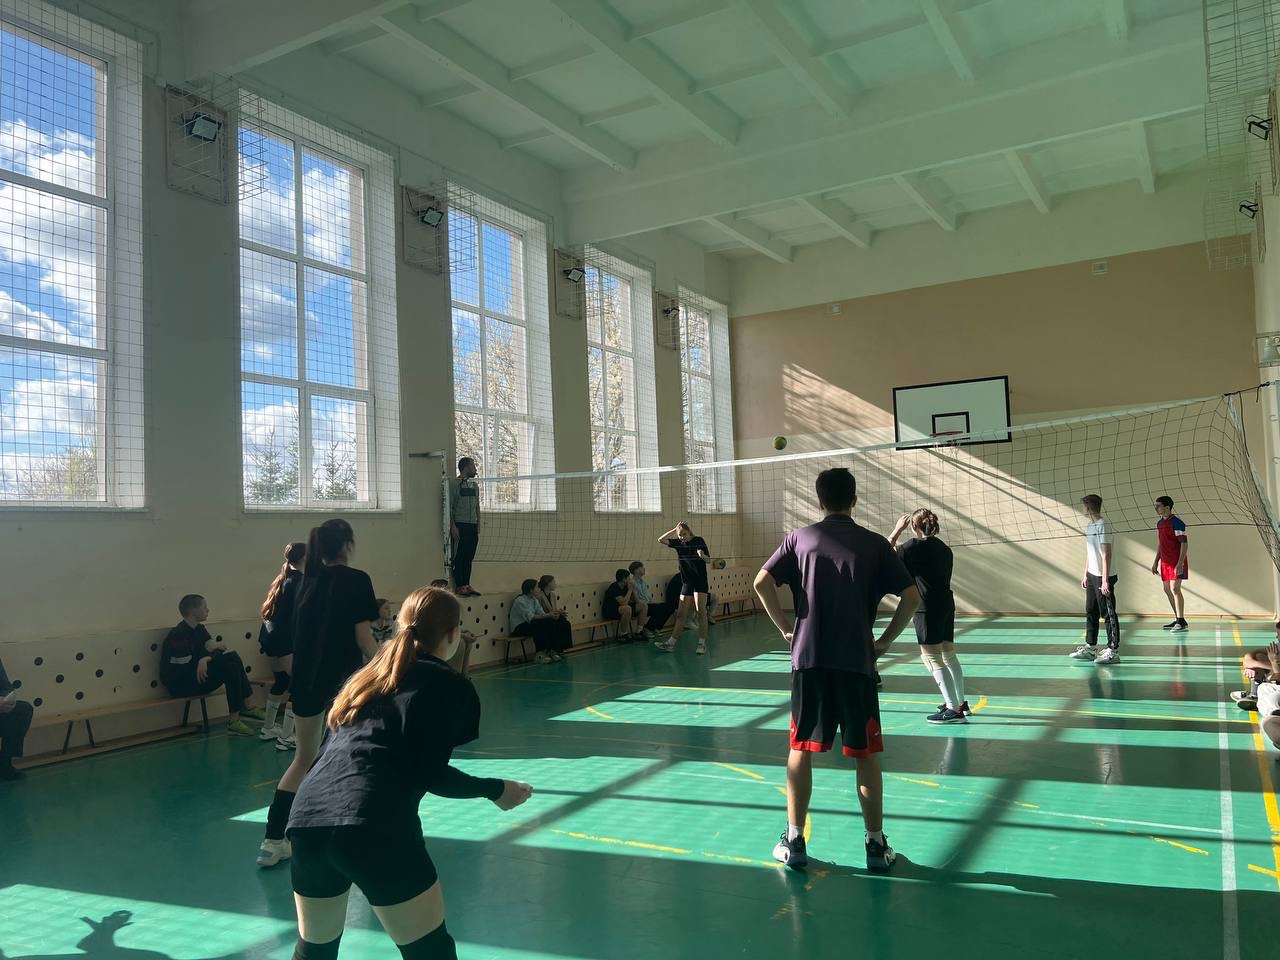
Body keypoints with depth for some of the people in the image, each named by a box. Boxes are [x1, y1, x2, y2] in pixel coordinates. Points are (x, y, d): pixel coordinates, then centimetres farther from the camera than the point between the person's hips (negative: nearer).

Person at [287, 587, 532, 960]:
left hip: (308, 817, 7)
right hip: (376, 828, -6)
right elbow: (432, 775, 0)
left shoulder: (370, 673, 23)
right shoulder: (451, 686, 5)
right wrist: (496, 789, 12)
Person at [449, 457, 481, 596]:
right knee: (459, 556, -3)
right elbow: (449, 506, -9)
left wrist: (478, 525, 11)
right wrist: (453, 526, -14)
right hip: (459, 525, -6)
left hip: (472, 526, 6)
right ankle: (459, 586, 0)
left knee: (469, 556, 7)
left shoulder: (475, 485, 16)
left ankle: (467, 584, 13)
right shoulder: (454, 483, -5)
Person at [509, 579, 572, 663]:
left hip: (529, 624, 8)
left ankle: (551, 651, -11)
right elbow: (530, 617, -27)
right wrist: (548, 616, -31)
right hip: (518, 627, -8)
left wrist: (554, 615, -19)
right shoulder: (520, 601, -18)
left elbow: (542, 614, 0)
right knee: (541, 626, -32)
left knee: (551, 624, -15)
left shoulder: (534, 600, 9)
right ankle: (539, 655, -26)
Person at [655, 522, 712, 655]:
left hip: (700, 581, -4)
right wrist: (674, 529, -3)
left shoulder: (699, 541, -6)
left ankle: (702, 643, -4)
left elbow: (708, 559, -4)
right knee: (681, 614, 5)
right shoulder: (678, 543, 5)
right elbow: (661, 540, 2)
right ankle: (670, 643, 5)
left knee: (701, 611, -9)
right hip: (686, 582, 4)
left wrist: (702, 555, -26)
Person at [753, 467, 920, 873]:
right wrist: (885, 641, 6)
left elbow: (762, 583, -6)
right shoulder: (874, 544, 2)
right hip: (857, 661, -1)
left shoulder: (800, 538, 3)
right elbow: (911, 597, -3)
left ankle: (794, 841, 15)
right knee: (866, 754, 10)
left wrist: (786, 628, 4)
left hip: (808, 659, 1)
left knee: (801, 750, 10)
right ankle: (876, 844, 18)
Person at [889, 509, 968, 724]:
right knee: (949, 655, 18)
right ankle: (961, 703, 28)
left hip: (927, 609, -8)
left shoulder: (914, 547, -12)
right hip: (947, 605, 8)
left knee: (932, 659, -3)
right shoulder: (944, 548, 11)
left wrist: (898, 529, 2)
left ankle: (953, 709, -4)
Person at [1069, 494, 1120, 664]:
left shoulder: (1102, 526, -16)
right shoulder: (1090, 526, 13)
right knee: (1091, 612, 14)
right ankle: (1090, 648, 23)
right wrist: (1085, 575, 21)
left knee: (1108, 614, -4)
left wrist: (1105, 580, -20)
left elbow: (1106, 555, -19)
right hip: (1092, 576, 9)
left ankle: (1113, 651, 1)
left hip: (1103, 577, -9)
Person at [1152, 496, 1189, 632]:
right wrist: (1156, 562, 19)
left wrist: (1180, 563, -22)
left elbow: (1184, 544, -16)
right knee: (1167, 590, 10)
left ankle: (1181, 621, -7)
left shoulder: (1177, 523, -13)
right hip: (1165, 562, 9)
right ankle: (1178, 619, 18)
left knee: (1175, 589, -11)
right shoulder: (1160, 523, 13)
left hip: (1176, 562, -9)